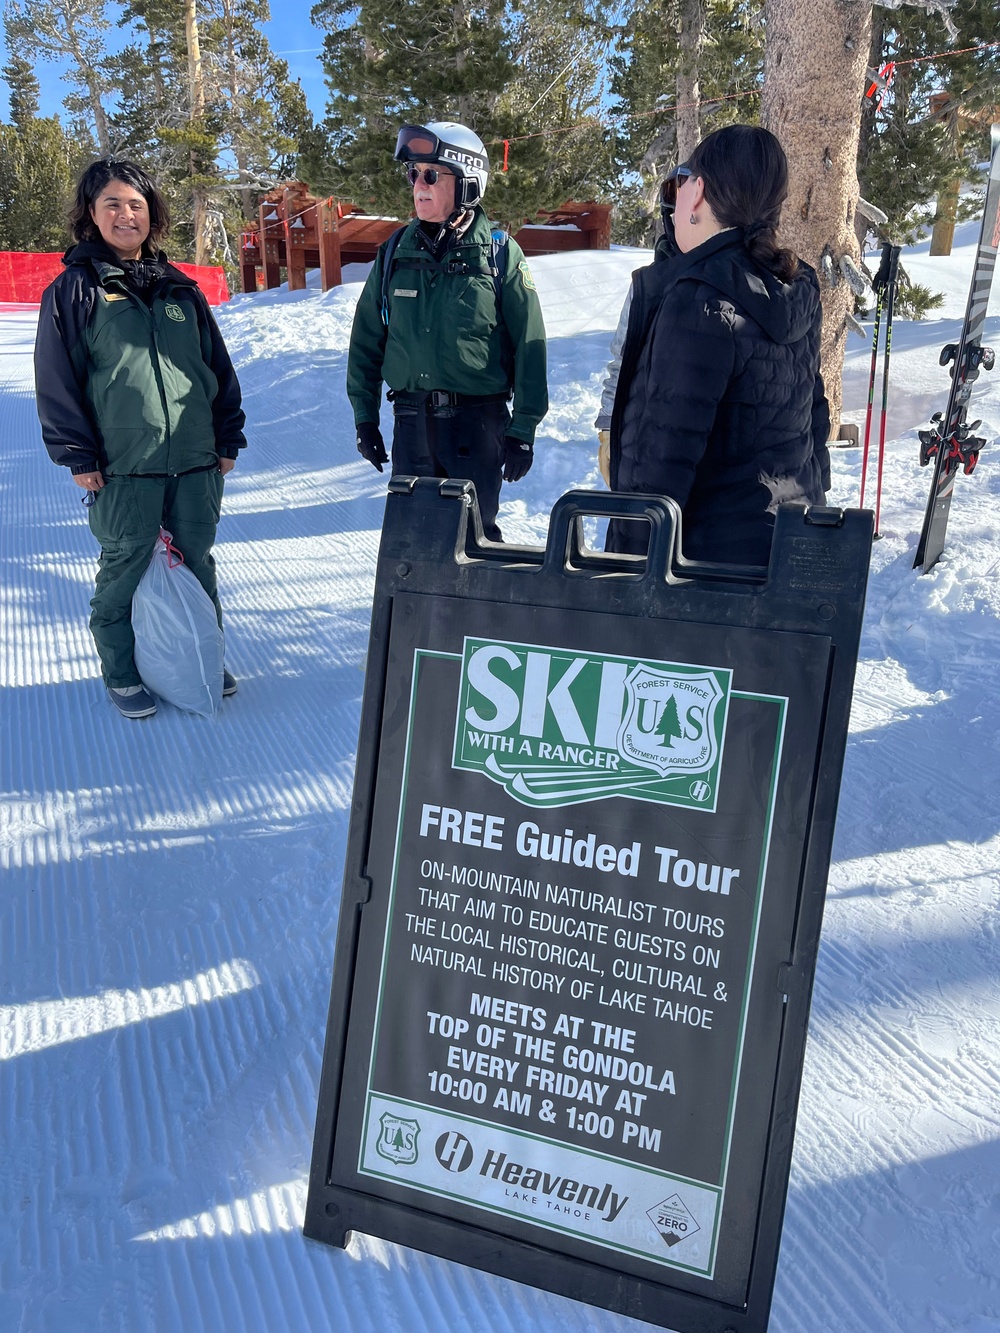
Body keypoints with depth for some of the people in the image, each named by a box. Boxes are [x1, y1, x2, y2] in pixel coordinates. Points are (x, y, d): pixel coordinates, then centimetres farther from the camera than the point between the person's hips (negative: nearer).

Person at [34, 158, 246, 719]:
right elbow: (57, 379, -2)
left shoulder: (180, 289, 12)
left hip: (195, 461, 4)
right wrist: (78, 456, -7)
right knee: (124, 571, 5)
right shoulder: (74, 289, 1)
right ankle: (121, 674, 21)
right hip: (122, 467, -3)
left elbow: (218, 366, 14)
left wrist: (228, 439, 9)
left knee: (198, 563, 11)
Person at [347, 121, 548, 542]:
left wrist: (523, 429, -7)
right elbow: (366, 340, 12)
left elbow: (529, 346, -4)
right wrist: (364, 416, 9)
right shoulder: (396, 252, 7)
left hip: (477, 421, -3)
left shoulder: (500, 255, -3)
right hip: (411, 419, 4)